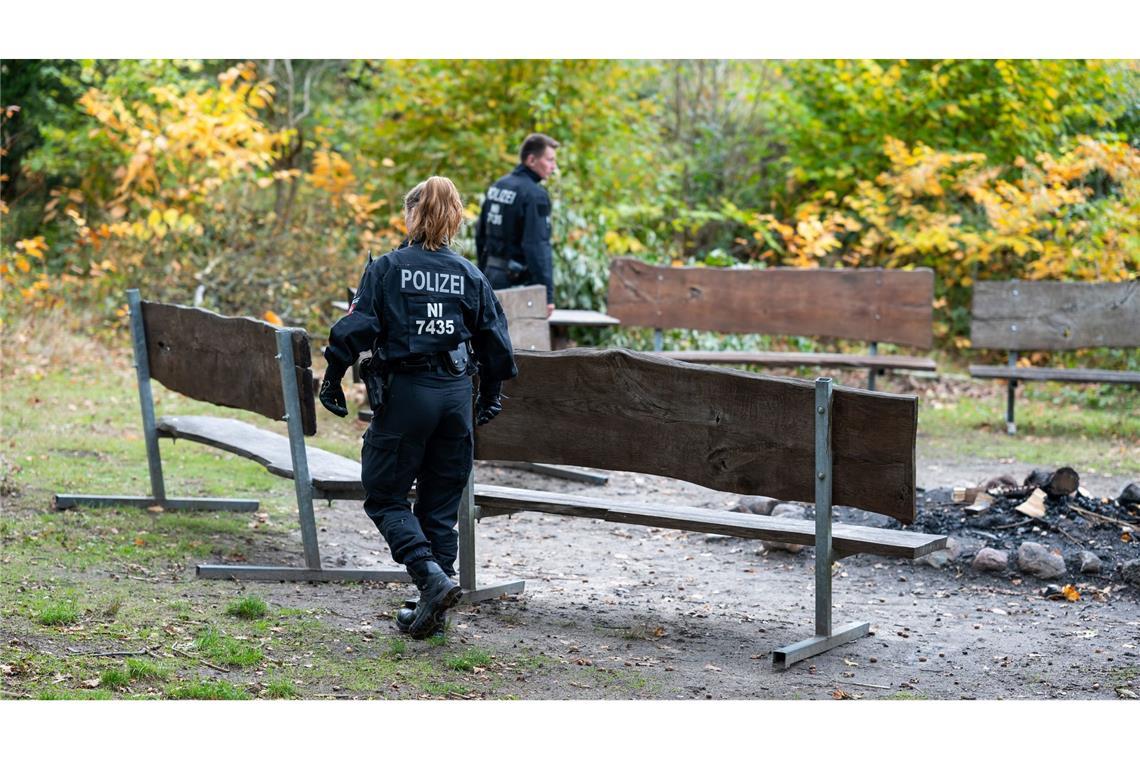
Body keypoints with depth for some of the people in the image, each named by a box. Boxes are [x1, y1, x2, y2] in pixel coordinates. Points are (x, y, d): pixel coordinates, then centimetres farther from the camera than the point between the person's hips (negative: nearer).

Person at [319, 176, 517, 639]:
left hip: (404, 392, -4)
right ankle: (433, 610, 15)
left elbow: (357, 327, -10)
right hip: (455, 393, 4)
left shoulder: (387, 269, -4)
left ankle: (432, 577, -15)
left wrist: (333, 376, -1)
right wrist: (490, 394, 21)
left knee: (384, 497, 7)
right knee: (441, 505, 12)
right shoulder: (469, 275, 6)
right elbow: (494, 340, 10)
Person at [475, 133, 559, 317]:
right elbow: (538, 247, -20)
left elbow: (481, 235, 18)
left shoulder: (497, 186, 11)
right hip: (517, 279, -8)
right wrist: (548, 295, -19)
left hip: (492, 275, 8)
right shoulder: (535, 195, -15)